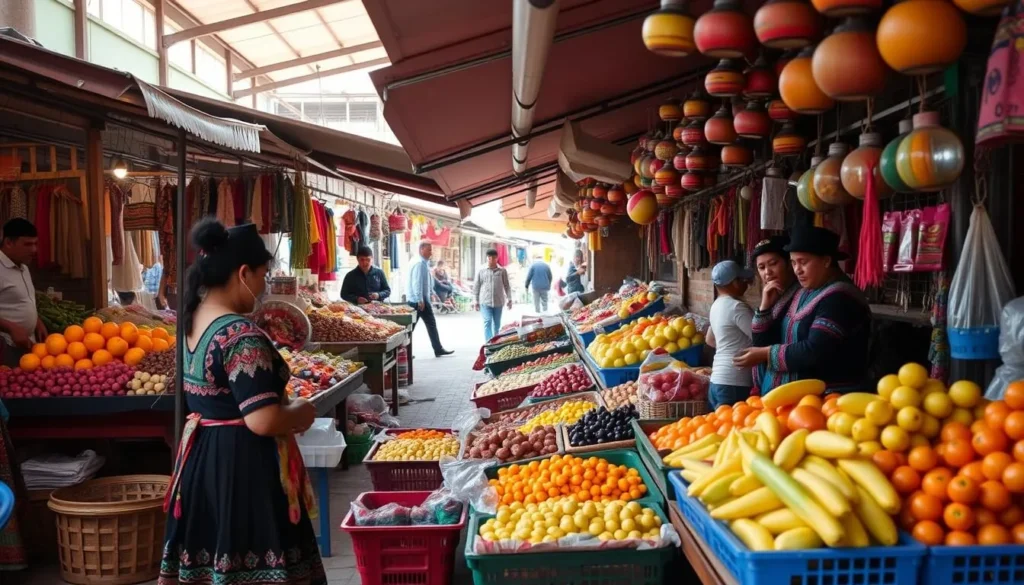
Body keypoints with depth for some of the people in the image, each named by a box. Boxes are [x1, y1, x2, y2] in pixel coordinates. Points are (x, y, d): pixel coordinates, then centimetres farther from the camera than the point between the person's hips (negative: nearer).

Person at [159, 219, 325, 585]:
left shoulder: (193, 320, 6)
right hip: (243, 466, -9)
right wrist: (301, 412, -8)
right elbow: (263, 421, -27)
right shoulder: (241, 335, -22)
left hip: (201, 459, 9)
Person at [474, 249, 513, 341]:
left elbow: (507, 286, 7)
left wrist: (509, 299, 1)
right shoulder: (481, 271, 3)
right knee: (487, 322, -11)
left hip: (498, 302, 2)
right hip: (485, 302, -1)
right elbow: (476, 287, 7)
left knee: (497, 324, 11)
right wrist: (476, 301, 5)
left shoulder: (502, 271, 3)